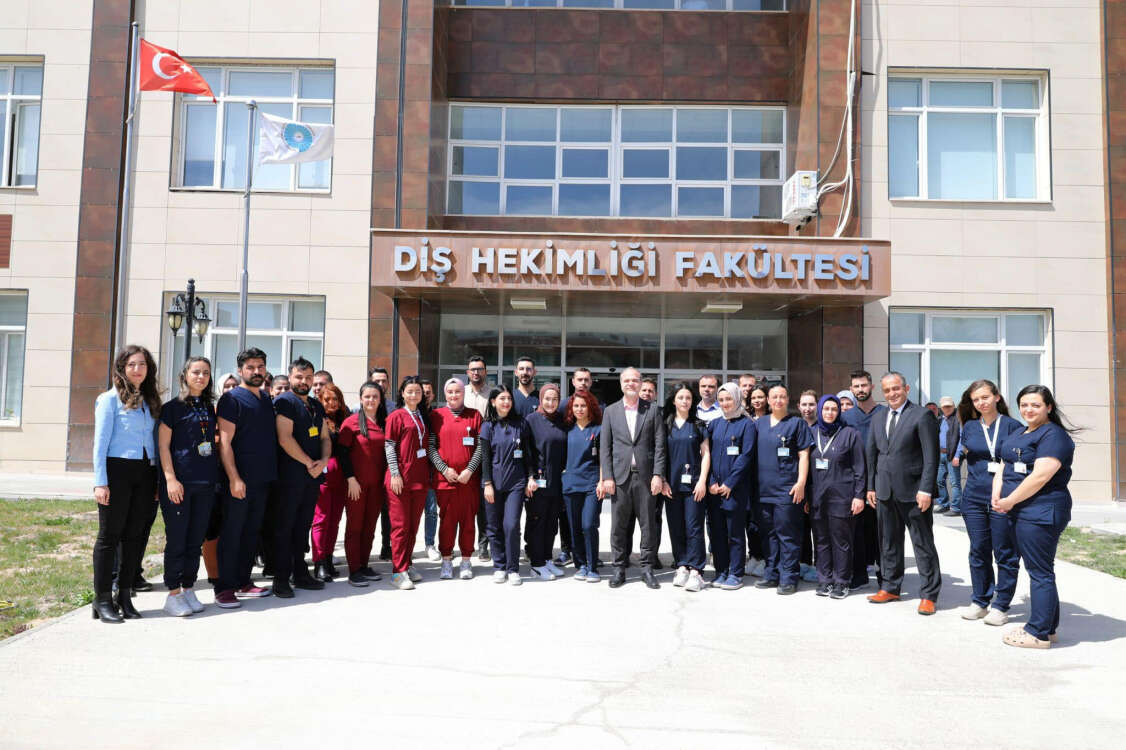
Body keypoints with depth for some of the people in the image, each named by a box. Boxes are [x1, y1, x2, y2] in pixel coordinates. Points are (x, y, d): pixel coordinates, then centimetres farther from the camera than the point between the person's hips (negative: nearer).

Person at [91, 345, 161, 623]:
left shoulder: (150, 401, 13)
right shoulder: (110, 399, -2)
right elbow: (101, 442, -6)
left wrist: (158, 480, 7)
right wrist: (100, 482, -13)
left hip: (145, 473, 5)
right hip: (117, 469, -5)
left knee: (135, 535, 7)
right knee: (110, 535, 0)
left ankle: (125, 596, 16)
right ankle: (102, 600, 8)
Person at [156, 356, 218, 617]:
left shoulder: (210, 408, 14)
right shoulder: (172, 407, -2)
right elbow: (163, 445, -6)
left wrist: (217, 476, 12)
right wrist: (170, 479, -14)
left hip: (205, 484, 5)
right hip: (179, 482, -5)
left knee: (195, 540, 9)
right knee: (176, 540, -1)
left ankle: (188, 589, 19)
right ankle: (173, 594, 8)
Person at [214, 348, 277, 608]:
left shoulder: (267, 399, 15)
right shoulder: (232, 399, -6)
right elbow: (225, 441, -13)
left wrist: (271, 473, 14)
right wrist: (234, 478, -20)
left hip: (263, 479, 7)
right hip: (238, 480, -7)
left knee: (252, 531, 13)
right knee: (232, 533, -1)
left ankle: (244, 582, 23)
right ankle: (225, 588, 6)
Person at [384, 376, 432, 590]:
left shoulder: (424, 417, 13)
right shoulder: (396, 416, -4)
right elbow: (389, 446, -7)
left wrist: (429, 474, 13)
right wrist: (395, 473, -13)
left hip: (420, 478, 6)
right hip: (400, 478, -6)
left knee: (414, 524, 11)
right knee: (400, 525, -3)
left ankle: (407, 564, 21)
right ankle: (399, 571, 2)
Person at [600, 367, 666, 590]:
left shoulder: (652, 410, 6)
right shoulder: (611, 411, 9)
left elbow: (659, 445, 2)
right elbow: (605, 447, 6)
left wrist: (658, 475, -6)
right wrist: (607, 477, -3)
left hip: (646, 476, -1)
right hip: (620, 476, 1)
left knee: (647, 524, 3)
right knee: (619, 525, 4)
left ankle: (647, 569, 13)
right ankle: (619, 568, 14)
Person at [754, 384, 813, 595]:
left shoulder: (797, 423, 2)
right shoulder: (759, 423, 14)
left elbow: (804, 455, -3)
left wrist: (801, 482, -12)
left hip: (787, 490, -5)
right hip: (763, 489, 5)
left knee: (788, 535, -3)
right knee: (768, 534, 11)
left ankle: (788, 578, 3)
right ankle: (772, 574, 21)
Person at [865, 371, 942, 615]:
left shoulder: (922, 416, -8)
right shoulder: (878, 417, 11)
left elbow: (931, 457, -11)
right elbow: (871, 453, 15)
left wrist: (925, 489, -16)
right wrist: (871, 486, 10)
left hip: (913, 492, -6)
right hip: (885, 491, 6)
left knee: (923, 544, 2)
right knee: (888, 542, 14)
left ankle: (928, 595, 10)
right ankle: (890, 588, 26)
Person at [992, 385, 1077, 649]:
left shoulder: (1053, 435, -11)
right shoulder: (1019, 435, 19)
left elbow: (1041, 475, -20)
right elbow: (1006, 466, 18)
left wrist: (1010, 501, -15)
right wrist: (997, 492, -2)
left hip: (1040, 513, -10)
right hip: (1020, 513, 10)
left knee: (1040, 572, -4)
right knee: (1038, 570, 16)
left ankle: (1039, 633, 2)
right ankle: (1048, 626, 26)